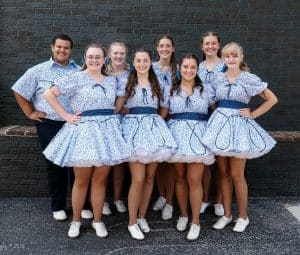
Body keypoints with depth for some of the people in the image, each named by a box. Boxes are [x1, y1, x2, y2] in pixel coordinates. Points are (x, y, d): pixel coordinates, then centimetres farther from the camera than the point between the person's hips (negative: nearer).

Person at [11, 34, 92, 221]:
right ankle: (58, 206, 19)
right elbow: (19, 91, 10)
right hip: (49, 126, 0)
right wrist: (30, 113, 5)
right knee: (55, 166, 7)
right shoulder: (38, 71, 5)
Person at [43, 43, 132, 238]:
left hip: (108, 130, 3)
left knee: (100, 179, 7)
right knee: (81, 180, 5)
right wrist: (66, 116, -7)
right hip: (84, 130, -3)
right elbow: (49, 94, -4)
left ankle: (98, 220, 22)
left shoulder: (112, 81, 13)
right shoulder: (76, 78, -1)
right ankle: (76, 220, 23)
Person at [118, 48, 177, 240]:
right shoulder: (127, 83, 5)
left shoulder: (156, 84, 14)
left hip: (154, 127, 4)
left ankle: (142, 216, 23)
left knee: (150, 177, 6)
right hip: (134, 127, -3)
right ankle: (132, 222, 6)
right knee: (138, 179, -9)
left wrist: (158, 121, 8)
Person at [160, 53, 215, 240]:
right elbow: (162, 115, 10)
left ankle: (196, 222, 9)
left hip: (198, 136, -1)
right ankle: (183, 214, 28)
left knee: (194, 179, -5)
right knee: (180, 177, 9)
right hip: (177, 135, 1)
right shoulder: (171, 91, 8)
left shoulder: (206, 90, 7)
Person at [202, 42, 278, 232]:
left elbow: (272, 99, 1)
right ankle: (227, 214, 22)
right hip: (220, 124, 4)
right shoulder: (218, 79, 8)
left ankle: (243, 216, 17)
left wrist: (253, 114, -3)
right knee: (224, 173, 9)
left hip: (239, 125, -4)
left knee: (236, 175, -1)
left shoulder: (250, 79, -4)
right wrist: (219, 114, 6)